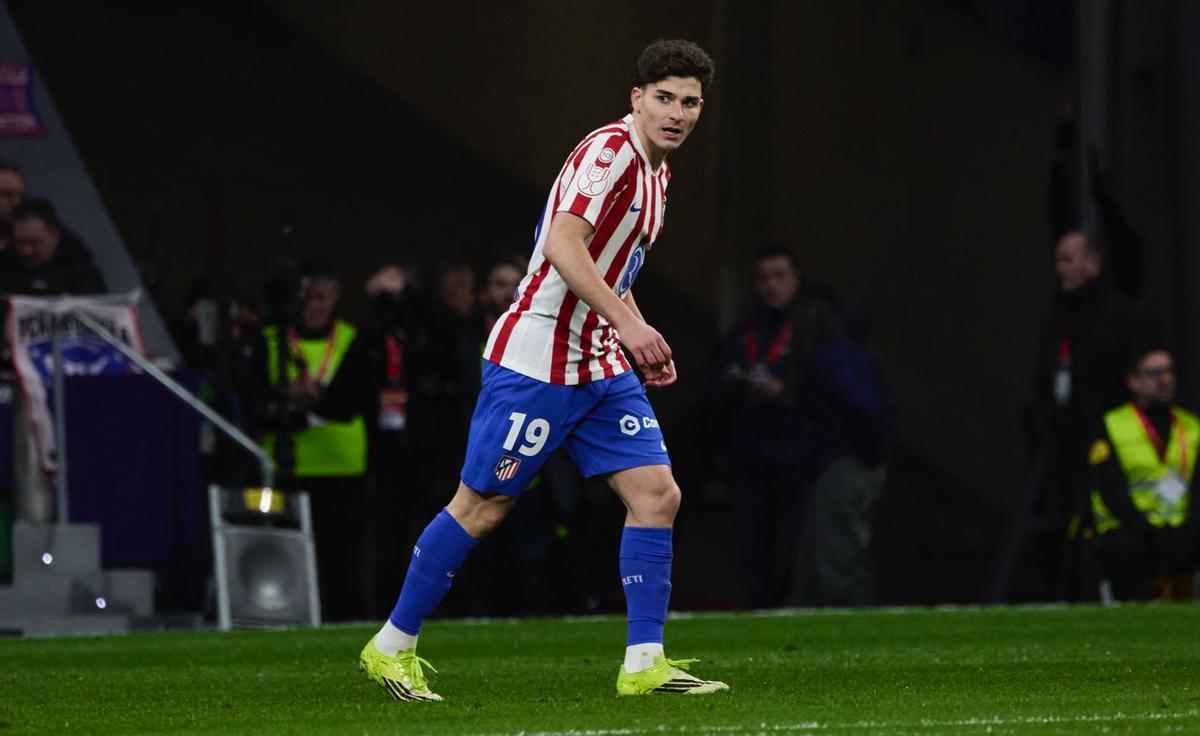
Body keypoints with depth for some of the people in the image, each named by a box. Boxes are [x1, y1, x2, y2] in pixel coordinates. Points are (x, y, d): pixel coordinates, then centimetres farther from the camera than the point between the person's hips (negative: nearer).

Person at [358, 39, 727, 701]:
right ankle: (391, 647, 11)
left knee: (657, 493, -4)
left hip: (600, 368, 9)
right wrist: (626, 322, -31)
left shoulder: (653, 170, 15)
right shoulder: (609, 149, -14)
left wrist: (642, 340, 16)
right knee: (481, 507, -1)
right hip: (536, 364, -9)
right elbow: (562, 245, -26)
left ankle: (643, 664, -2)